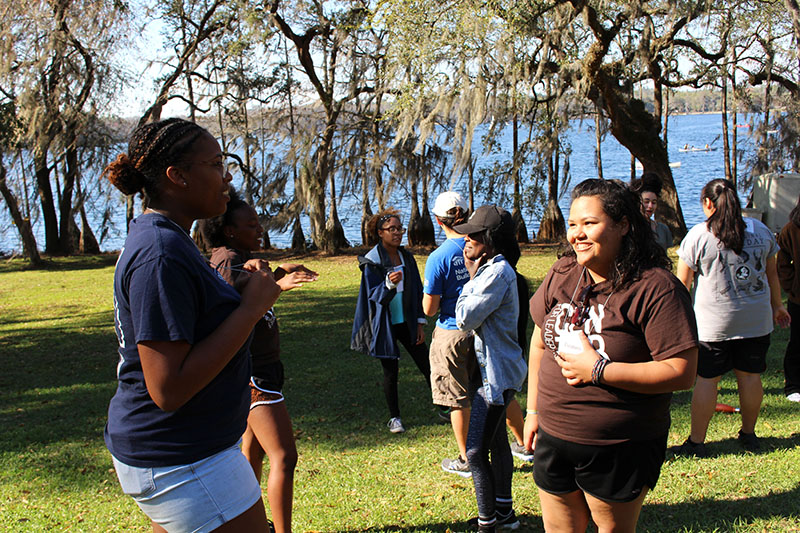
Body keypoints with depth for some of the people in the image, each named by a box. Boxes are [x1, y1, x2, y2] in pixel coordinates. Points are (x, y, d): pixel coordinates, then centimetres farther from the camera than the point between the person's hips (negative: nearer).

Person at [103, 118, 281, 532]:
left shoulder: (154, 237, 10)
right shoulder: (161, 256, -23)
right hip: (181, 463, -10)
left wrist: (236, 290, 6)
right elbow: (168, 389, -28)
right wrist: (251, 308, -23)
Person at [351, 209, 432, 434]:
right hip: (385, 325, -4)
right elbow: (374, 296, -13)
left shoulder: (407, 257, 4)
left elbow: (417, 291, 9)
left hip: (407, 323, 4)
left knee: (426, 365, 4)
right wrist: (389, 284, -34)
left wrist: (420, 323, 5)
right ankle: (394, 417, 17)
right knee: (390, 372, 3)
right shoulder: (371, 261, -9)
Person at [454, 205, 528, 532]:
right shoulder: (492, 269, 11)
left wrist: (471, 278, -12)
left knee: (476, 452, -8)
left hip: (496, 373, -11)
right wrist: (474, 276, 7)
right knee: (496, 441, 20)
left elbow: (465, 318, -20)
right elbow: (466, 321, 12)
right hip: (496, 369, 11)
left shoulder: (497, 273, -21)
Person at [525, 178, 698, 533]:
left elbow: (682, 373, -21)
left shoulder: (656, 288, -17)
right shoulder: (561, 275, 1)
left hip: (619, 452, -5)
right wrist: (533, 411, 13)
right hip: (553, 439, 5)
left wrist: (597, 369, -22)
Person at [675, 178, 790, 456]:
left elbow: (682, 282, -5)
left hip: (713, 322, -4)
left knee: (707, 379, 0)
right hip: (756, 319, 4)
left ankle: (696, 441, 5)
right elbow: (772, 274, 14)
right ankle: (749, 434, 25)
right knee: (750, 375, 12)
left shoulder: (698, 235, -8)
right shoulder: (761, 230, 4)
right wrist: (776, 305, 27)